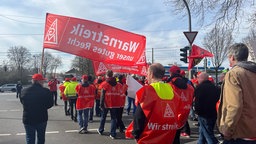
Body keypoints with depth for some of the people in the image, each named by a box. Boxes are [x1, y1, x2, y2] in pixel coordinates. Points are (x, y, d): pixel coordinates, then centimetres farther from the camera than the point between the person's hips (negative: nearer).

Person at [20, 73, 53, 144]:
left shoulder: (24, 91, -7)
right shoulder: (46, 91, -16)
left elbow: (22, 102, 7)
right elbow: (50, 104, -6)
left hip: (28, 119, 1)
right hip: (42, 118, -1)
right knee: (41, 138, 18)